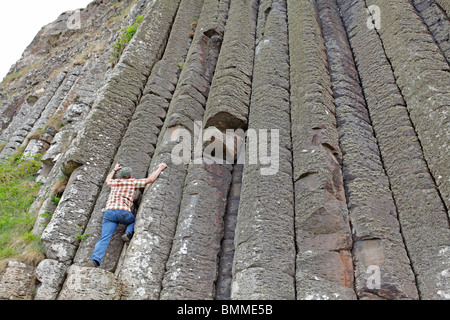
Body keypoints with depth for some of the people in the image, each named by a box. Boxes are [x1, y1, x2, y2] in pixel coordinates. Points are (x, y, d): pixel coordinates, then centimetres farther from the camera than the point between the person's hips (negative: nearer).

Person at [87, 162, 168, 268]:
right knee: (134, 221, 28)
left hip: (108, 212, 3)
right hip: (123, 212, -3)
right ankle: (128, 233, -1)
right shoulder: (133, 182, 16)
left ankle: (95, 259, -31)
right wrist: (159, 169, 30)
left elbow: (108, 180, 53)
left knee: (104, 237, -9)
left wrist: (114, 170, 68)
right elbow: (150, 179, 17)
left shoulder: (114, 182, 27)